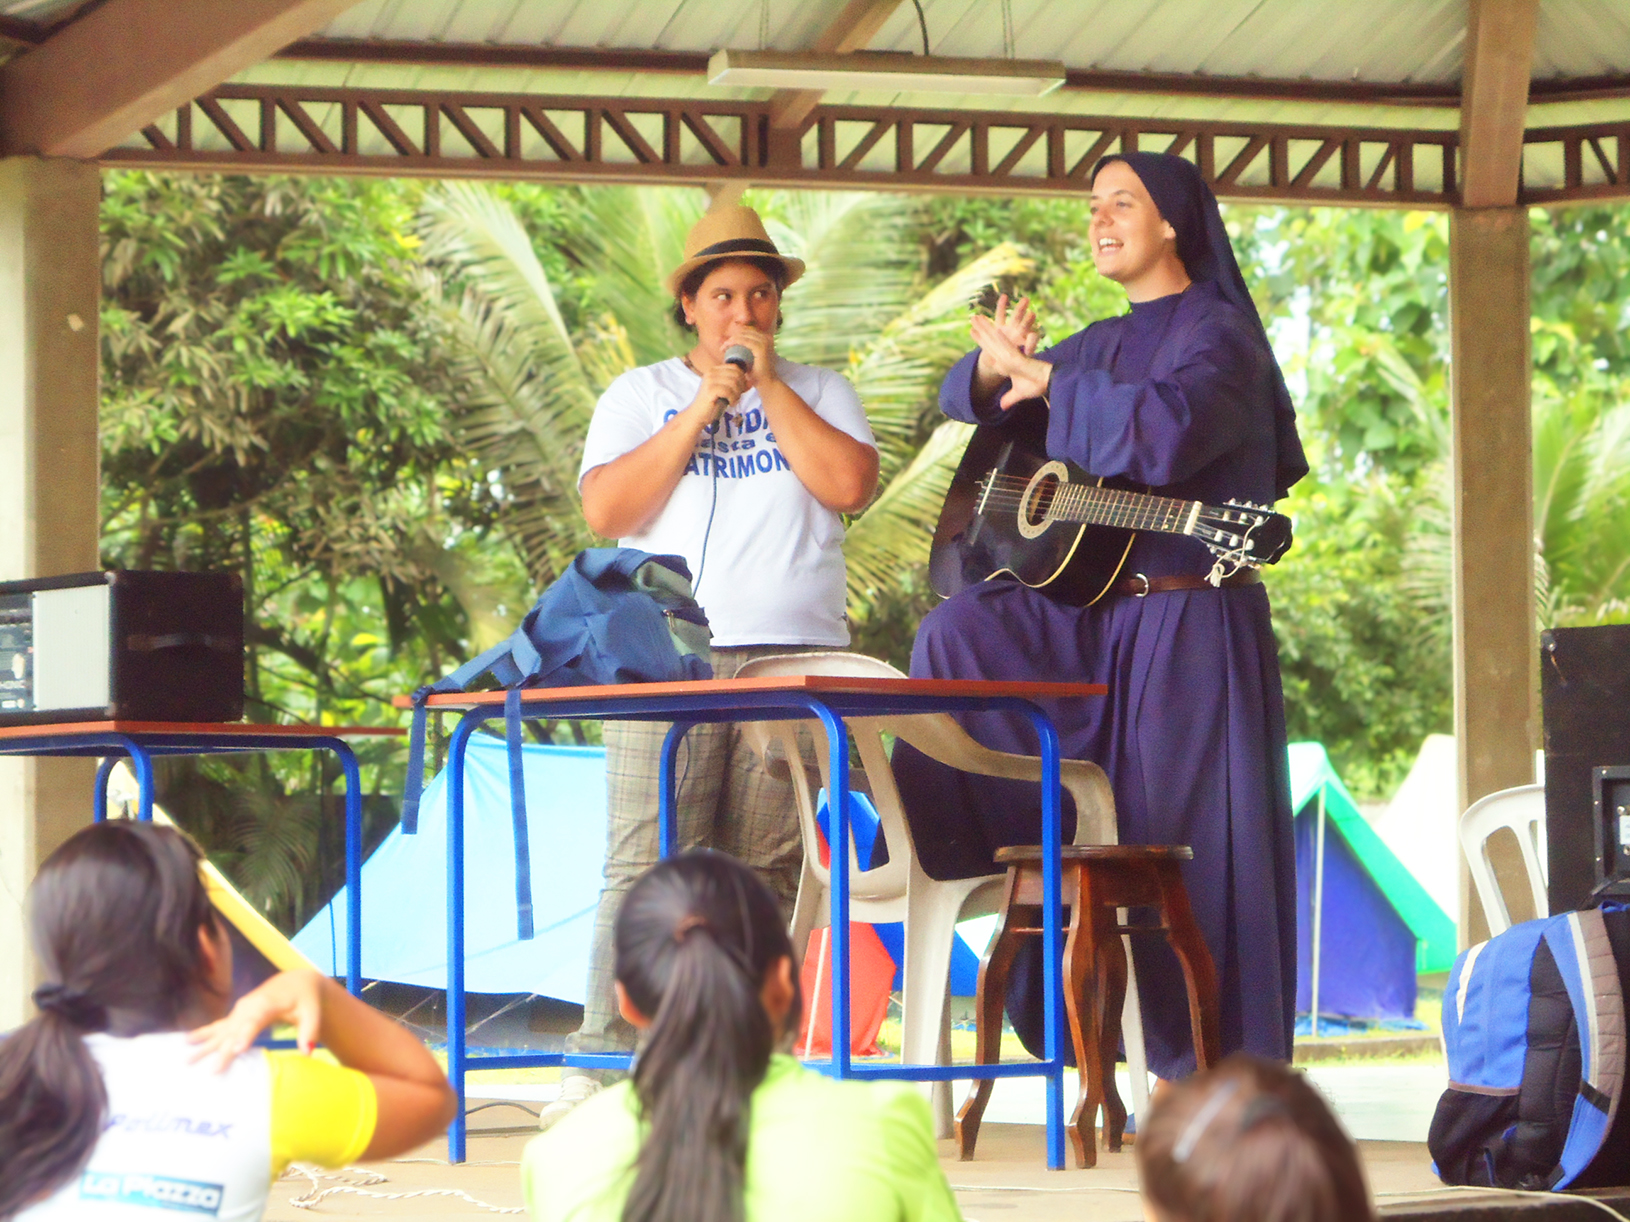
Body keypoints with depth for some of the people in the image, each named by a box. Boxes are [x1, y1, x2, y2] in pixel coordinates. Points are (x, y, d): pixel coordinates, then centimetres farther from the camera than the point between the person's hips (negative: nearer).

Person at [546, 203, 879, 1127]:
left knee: (773, 870, -5)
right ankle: (604, 1063, -11)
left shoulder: (819, 393, 18)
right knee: (647, 866, -10)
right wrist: (706, 406, -2)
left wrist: (769, 385, 0)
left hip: (795, 659, 1)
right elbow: (607, 510, 1)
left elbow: (851, 485, -2)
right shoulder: (640, 395, 16)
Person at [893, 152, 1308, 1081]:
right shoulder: (1098, 345, 16)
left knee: (1192, 845, -5)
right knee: (959, 635, -15)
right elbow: (966, 398, 22)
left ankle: (1213, 1077, 1)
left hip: (1190, 626, -7)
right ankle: (930, 847, -9)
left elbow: (1160, 432, -29)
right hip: (1089, 613, 7)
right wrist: (997, 363, -2)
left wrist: (1042, 378, -16)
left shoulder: (1215, 335, -9)